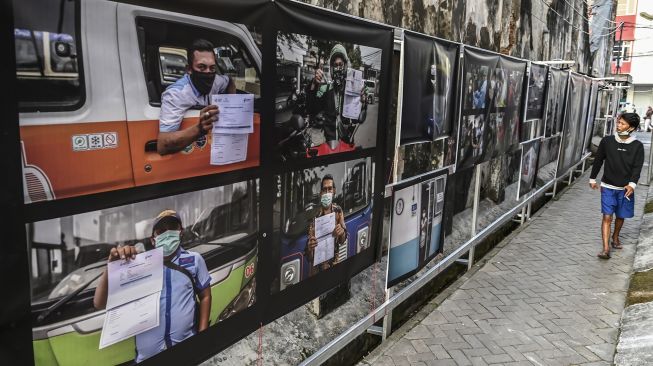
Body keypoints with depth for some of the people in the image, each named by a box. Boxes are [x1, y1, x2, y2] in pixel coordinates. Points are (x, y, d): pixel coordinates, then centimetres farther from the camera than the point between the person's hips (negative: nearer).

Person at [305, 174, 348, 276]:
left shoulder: (338, 211, -4)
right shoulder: (315, 215, -16)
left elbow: (343, 241, 0)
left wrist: (342, 232, -21)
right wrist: (309, 248, -37)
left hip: (334, 264, 3)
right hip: (317, 267, -3)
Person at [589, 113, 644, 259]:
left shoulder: (637, 146, -4)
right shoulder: (607, 141, -4)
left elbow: (637, 167, -8)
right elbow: (598, 160, 5)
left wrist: (632, 184, -22)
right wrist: (592, 179, 9)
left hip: (625, 188, 1)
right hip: (608, 187, -1)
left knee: (621, 216, 15)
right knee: (607, 217, -8)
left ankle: (615, 237, 42)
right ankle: (606, 249, -9)